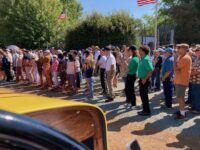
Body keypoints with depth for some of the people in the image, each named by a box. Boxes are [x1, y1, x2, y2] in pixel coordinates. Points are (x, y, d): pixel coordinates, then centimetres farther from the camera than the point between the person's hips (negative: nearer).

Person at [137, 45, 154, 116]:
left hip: (144, 80, -10)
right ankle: (145, 110, 27)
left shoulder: (146, 59, -19)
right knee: (143, 95, 16)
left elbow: (151, 70, -27)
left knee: (144, 96, 0)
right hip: (142, 79, 10)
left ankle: (147, 111, 12)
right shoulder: (143, 59, 12)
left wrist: (145, 79, -22)